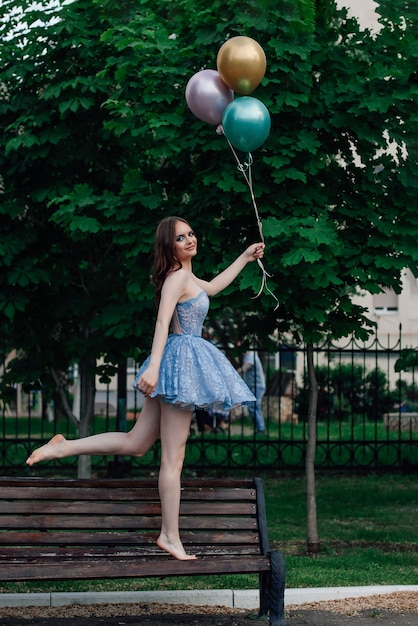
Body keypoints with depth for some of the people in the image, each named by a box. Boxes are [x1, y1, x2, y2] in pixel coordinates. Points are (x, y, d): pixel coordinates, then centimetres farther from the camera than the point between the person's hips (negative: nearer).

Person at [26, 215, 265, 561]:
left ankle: (63, 447, 10)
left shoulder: (186, 277, 17)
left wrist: (245, 257, 44)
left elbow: (212, 287, 38)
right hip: (183, 357, -10)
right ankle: (170, 536, -1)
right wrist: (153, 366, -37)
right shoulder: (177, 278, -13)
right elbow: (162, 321, -25)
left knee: (135, 443, 11)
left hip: (187, 358, 10)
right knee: (173, 457, -5)